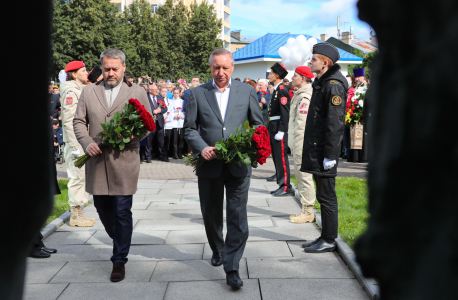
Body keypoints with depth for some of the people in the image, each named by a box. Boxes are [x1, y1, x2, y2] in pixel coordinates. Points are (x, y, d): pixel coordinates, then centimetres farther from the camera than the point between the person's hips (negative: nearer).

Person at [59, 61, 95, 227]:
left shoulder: (80, 89, 16)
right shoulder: (71, 91, -12)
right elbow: (68, 121, -17)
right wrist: (75, 145, -20)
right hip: (75, 141, -9)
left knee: (81, 177, 13)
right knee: (77, 177, -5)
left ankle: (78, 213, 21)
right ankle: (75, 216, 4)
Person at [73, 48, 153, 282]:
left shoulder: (137, 93, 5)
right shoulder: (88, 92, 11)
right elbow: (79, 121, 10)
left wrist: (133, 135, -15)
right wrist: (87, 143, -8)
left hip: (124, 161, -3)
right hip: (97, 161, 3)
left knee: (122, 212, -1)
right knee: (102, 207, 13)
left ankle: (119, 260, 10)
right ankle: (118, 240, 40)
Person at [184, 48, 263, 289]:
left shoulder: (246, 91, 4)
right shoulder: (197, 93, 2)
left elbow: (258, 124, 9)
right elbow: (189, 128, 3)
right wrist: (201, 148, -14)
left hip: (238, 164, -1)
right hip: (209, 164, 1)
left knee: (238, 217, -4)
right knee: (211, 215, 17)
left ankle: (232, 268, 5)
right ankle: (217, 250, 42)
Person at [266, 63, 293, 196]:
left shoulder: (282, 90, -14)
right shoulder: (276, 90, 16)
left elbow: (285, 112, -20)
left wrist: (280, 131, -22)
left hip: (279, 129, -10)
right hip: (274, 128, 10)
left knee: (281, 157, -7)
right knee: (276, 156, 16)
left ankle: (286, 187, -4)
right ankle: (279, 176, 28)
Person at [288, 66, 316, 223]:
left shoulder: (304, 97, -17)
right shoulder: (299, 95, 16)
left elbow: (302, 125, -21)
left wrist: (298, 148, -20)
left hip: (302, 145, -11)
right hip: (297, 143, 11)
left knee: (304, 176, -4)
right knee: (300, 176, 15)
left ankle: (308, 212, 4)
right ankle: (305, 210, 24)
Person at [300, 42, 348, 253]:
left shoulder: (333, 85, -16)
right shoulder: (321, 82, 15)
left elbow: (335, 123, -20)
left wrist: (329, 155, -21)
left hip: (325, 150, -10)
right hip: (315, 149, 10)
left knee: (326, 196, -2)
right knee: (323, 195, 16)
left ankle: (329, 241, 8)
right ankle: (325, 237, 26)